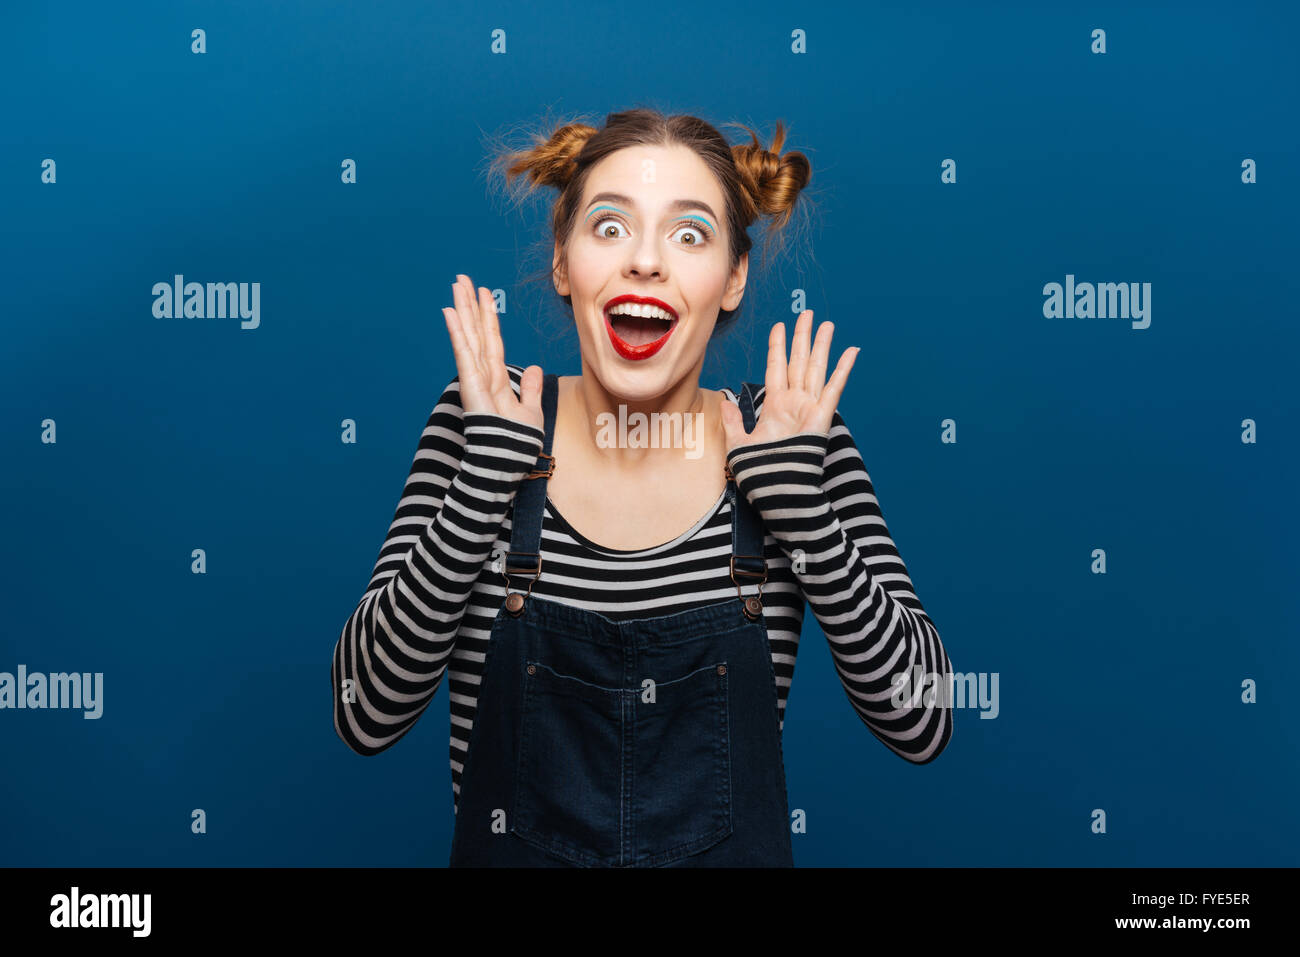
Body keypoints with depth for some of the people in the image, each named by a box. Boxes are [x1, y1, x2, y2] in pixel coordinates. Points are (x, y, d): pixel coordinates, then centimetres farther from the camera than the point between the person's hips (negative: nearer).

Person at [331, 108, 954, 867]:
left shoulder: (792, 435, -10)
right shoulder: (480, 423, -10)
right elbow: (367, 716, -16)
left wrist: (800, 493, -21)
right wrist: (483, 475, -23)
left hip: (736, 850, 0)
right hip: (510, 849, 0)